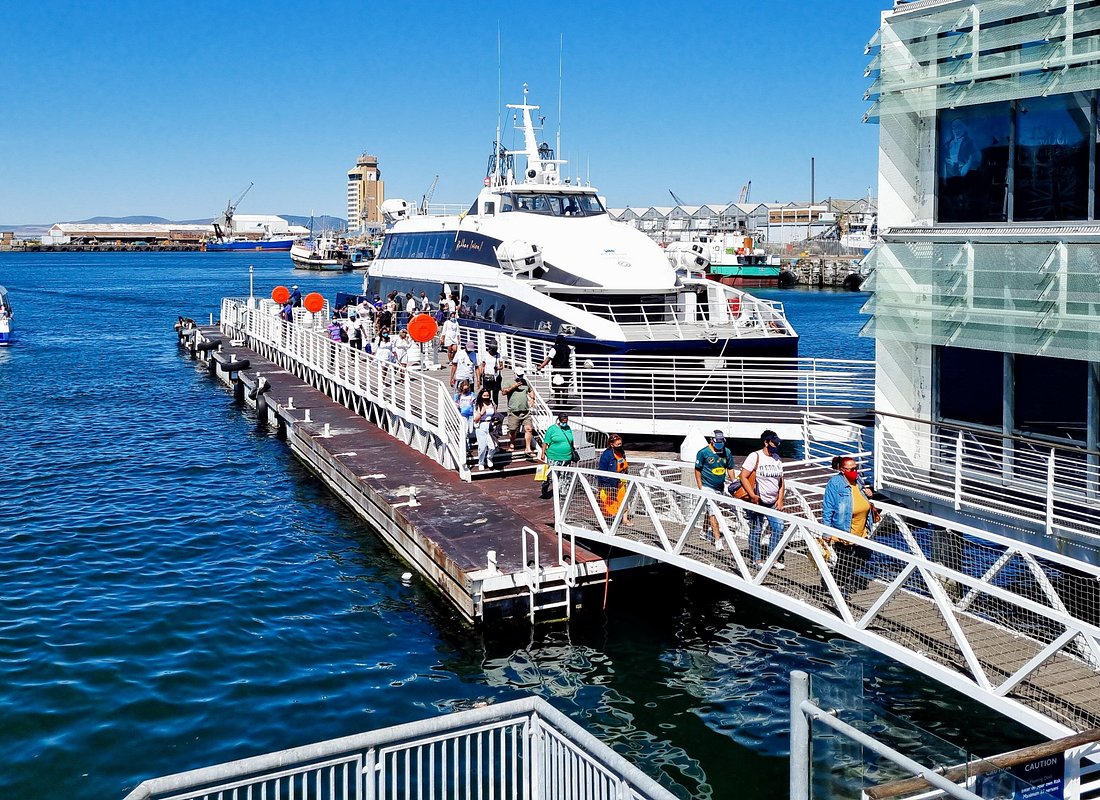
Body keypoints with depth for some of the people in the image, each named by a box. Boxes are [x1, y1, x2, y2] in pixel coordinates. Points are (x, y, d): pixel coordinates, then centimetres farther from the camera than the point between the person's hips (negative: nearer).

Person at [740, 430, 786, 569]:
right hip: (757, 502, -6)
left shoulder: (777, 458, 10)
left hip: (773, 503, 6)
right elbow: (743, 477, -14)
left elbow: (781, 480, 15)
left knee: (778, 528, 0)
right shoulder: (755, 457, -10)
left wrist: (780, 499, 6)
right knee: (756, 530, 3)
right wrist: (752, 495, -19)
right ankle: (757, 559, 14)